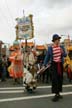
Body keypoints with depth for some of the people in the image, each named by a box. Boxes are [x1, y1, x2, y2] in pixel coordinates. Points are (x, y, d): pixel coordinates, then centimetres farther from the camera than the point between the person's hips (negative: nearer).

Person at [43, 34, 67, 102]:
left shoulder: (61, 47, 5)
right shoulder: (50, 48, -4)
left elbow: (65, 55, 7)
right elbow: (47, 57, 0)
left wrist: (63, 52, -15)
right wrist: (44, 65, -6)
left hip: (60, 64, 4)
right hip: (54, 64, -4)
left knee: (60, 79, 10)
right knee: (55, 79, -8)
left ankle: (58, 93, 24)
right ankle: (56, 94, -1)